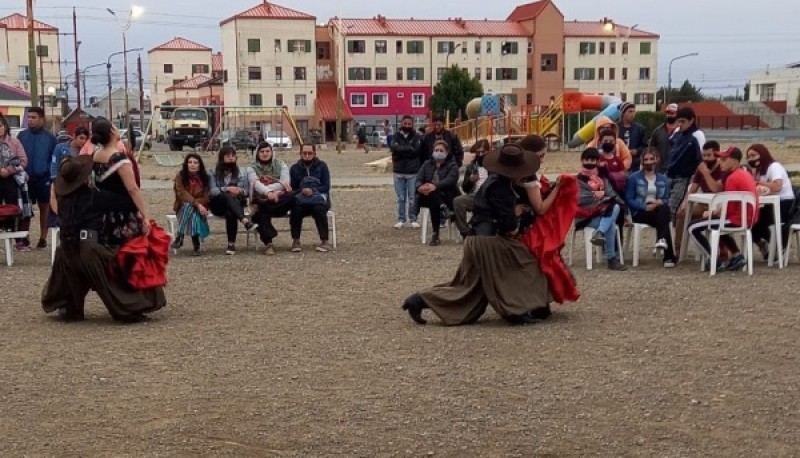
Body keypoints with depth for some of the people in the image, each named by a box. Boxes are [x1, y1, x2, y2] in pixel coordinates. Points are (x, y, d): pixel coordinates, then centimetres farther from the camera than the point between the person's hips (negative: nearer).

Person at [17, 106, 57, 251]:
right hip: (26, 178, 1)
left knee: (44, 208, 9)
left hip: (44, 178, 0)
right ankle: (24, 239, 10)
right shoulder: (22, 135, 1)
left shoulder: (50, 137, -2)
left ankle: (43, 239, 18)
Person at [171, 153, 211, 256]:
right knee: (188, 206, -37)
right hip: (183, 207, -1)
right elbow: (182, 194, -16)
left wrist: (199, 205, -25)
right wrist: (197, 204, -30)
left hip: (199, 208, 1)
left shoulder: (205, 178, 1)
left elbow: (206, 197, -3)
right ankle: (179, 236, -37)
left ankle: (195, 246, -33)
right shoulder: (180, 176, -5)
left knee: (194, 214, -35)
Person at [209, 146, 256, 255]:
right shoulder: (214, 173, 9)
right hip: (219, 204, -1)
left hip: (237, 204, 1)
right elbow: (212, 191, -5)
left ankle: (232, 244, -35)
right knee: (227, 196, -37)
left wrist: (240, 191, -9)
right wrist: (227, 189, -16)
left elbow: (248, 190, 13)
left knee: (230, 213, -36)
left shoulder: (242, 172, 18)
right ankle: (244, 220, -56)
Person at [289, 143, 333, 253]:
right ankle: (295, 241, -26)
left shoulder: (322, 166, 8)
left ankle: (325, 241, -33)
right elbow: (292, 188, 7)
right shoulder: (295, 168, 13)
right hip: (301, 199, 1)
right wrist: (301, 192, -16)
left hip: (318, 197, -1)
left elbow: (326, 186, 0)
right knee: (296, 208, -33)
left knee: (318, 208, -36)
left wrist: (313, 190, -18)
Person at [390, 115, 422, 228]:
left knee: (412, 198, 0)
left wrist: (401, 151, -9)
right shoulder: (396, 137, 9)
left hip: (413, 172, -2)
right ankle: (401, 219, 12)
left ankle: (413, 219, 9)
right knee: (401, 198, 6)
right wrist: (409, 148, -11)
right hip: (399, 172, 2)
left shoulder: (417, 137, 3)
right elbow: (393, 148, -9)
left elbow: (417, 149, -13)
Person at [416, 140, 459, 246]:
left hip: (447, 197, -3)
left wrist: (435, 186, -34)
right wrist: (420, 187, -23)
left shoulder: (452, 165, 8)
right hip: (427, 198, 3)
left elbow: (450, 180, -14)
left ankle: (435, 234, -37)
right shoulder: (427, 164, 20)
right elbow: (418, 179, 5)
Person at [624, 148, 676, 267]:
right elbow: (629, 200, -2)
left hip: (659, 210, 3)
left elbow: (667, 199, 14)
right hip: (640, 212, -3)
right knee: (663, 217, -34)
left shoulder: (662, 179, 19)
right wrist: (646, 206, -17)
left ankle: (662, 239, -50)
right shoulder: (634, 178, 6)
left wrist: (661, 202, -12)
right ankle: (669, 255, -40)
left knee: (664, 208, -36)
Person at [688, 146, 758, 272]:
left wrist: (712, 213, 0)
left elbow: (729, 209, -16)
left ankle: (715, 262, -3)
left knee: (693, 227, -5)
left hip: (737, 220, -10)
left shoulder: (732, 178, -16)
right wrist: (716, 211, 8)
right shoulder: (746, 175, 13)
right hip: (748, 219, 10)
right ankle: (737, 256, 21)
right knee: (718, 224, 38)